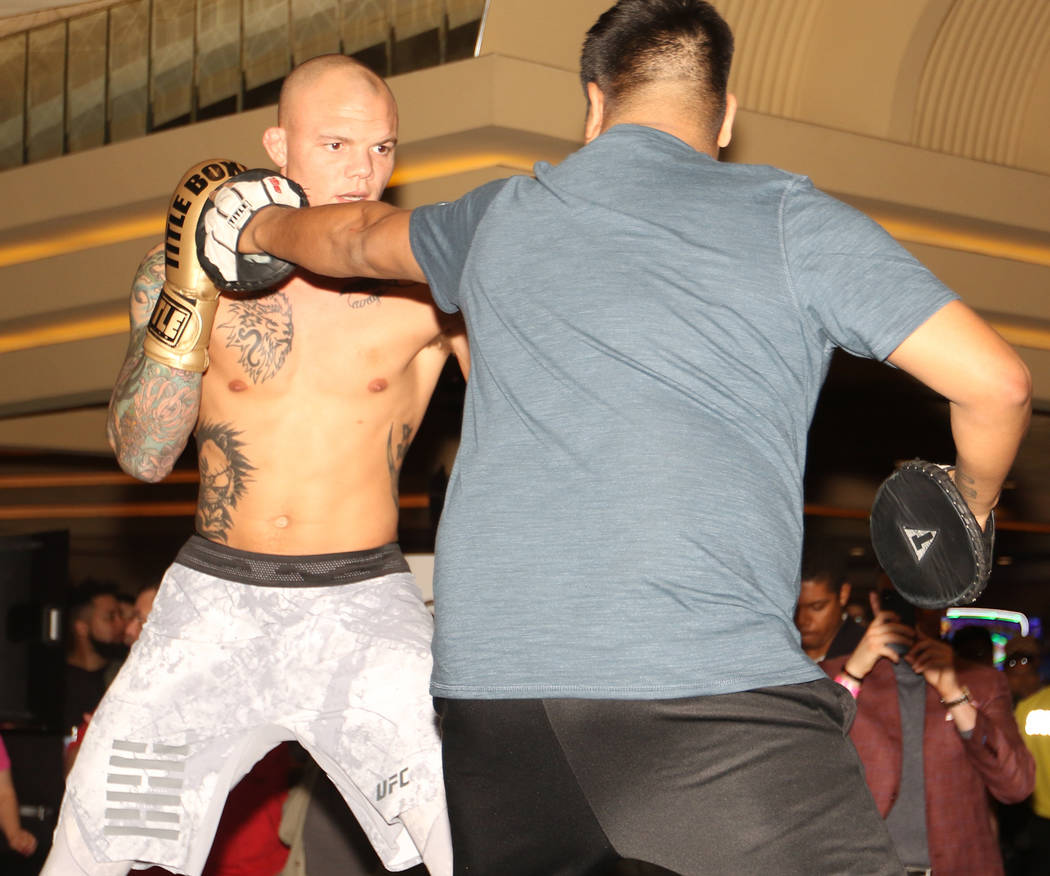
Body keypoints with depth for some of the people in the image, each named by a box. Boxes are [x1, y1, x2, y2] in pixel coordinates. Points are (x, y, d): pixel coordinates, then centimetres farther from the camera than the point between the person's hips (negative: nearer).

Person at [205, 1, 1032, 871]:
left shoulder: (504, 215, 19)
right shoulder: (787, 219, 6)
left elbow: (357, 237, 40)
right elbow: (994, 381, 1)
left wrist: (262, 228, 62)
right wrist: (973, 504, 21)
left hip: (486, 678, 5)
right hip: (708, 681, -5)